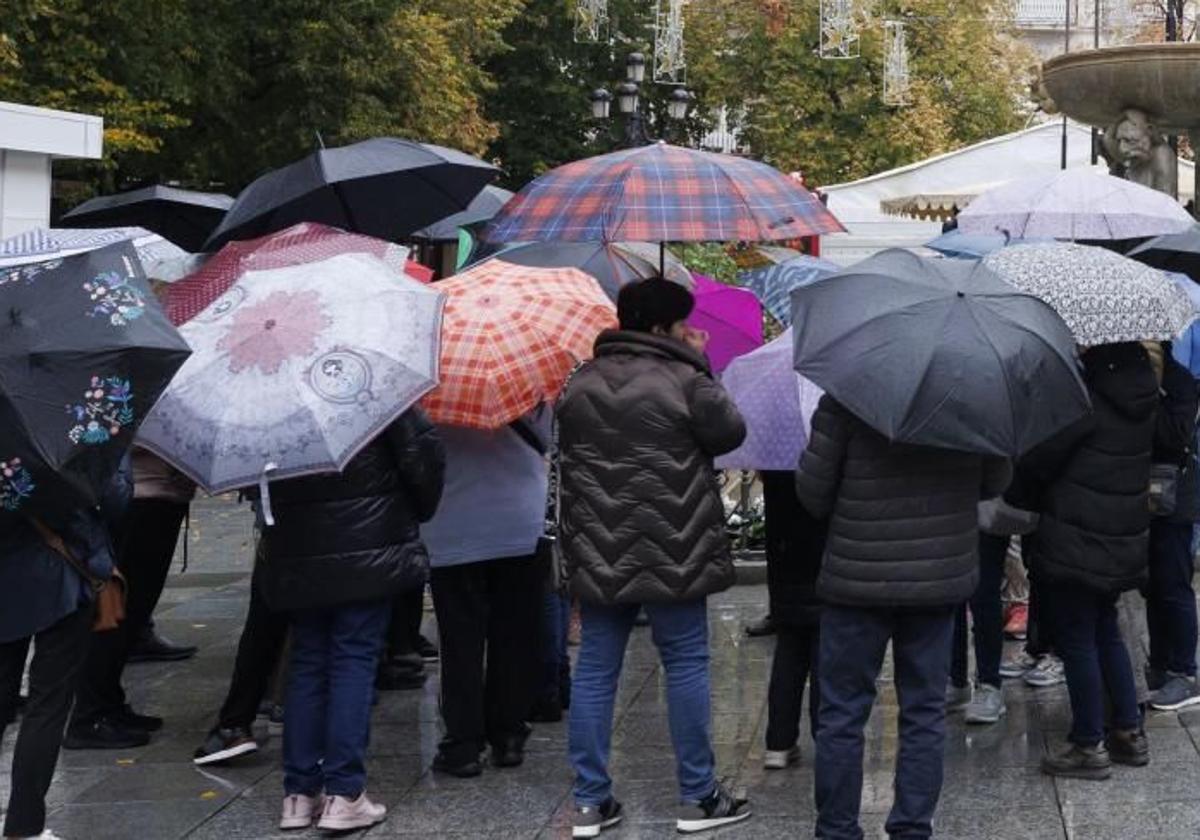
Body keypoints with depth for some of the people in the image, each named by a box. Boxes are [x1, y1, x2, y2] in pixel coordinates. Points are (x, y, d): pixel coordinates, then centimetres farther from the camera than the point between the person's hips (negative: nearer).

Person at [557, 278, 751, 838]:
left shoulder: (580, 385, 8)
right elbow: (730, 433, -1)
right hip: (672, 552, -5)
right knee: (686, 665, 5)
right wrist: (703, 366, 5)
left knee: (595, 669, 7)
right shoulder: (684, 380, -12)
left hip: (598, 553, 5)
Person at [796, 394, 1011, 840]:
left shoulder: (845, 399, -13)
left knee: (842, 713, 8)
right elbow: (996, 481, 8)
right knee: (925, 713, 12)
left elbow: (812, 490, -9)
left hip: (858, 580, -3)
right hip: (940, 579, 3)